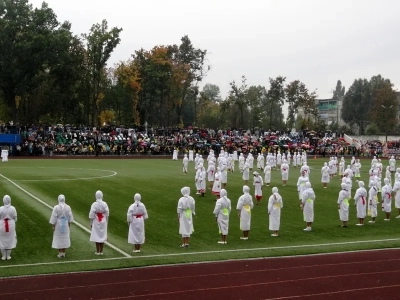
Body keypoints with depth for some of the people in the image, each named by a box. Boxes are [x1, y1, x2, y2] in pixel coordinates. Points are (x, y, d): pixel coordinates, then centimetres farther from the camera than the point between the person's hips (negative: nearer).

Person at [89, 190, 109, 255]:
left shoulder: (94, 204, -14)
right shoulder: (104, 204, -6)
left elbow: (91, 215, -10)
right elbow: (107, 214, -1)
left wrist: (91, 223, 0)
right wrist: (106, 222, 11)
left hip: (96, 222, -3)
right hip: (103, 222, 3)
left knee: (97, 236, 6)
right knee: (102, 235, 10)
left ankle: (98, 251, 9)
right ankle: (101, 251, 14)